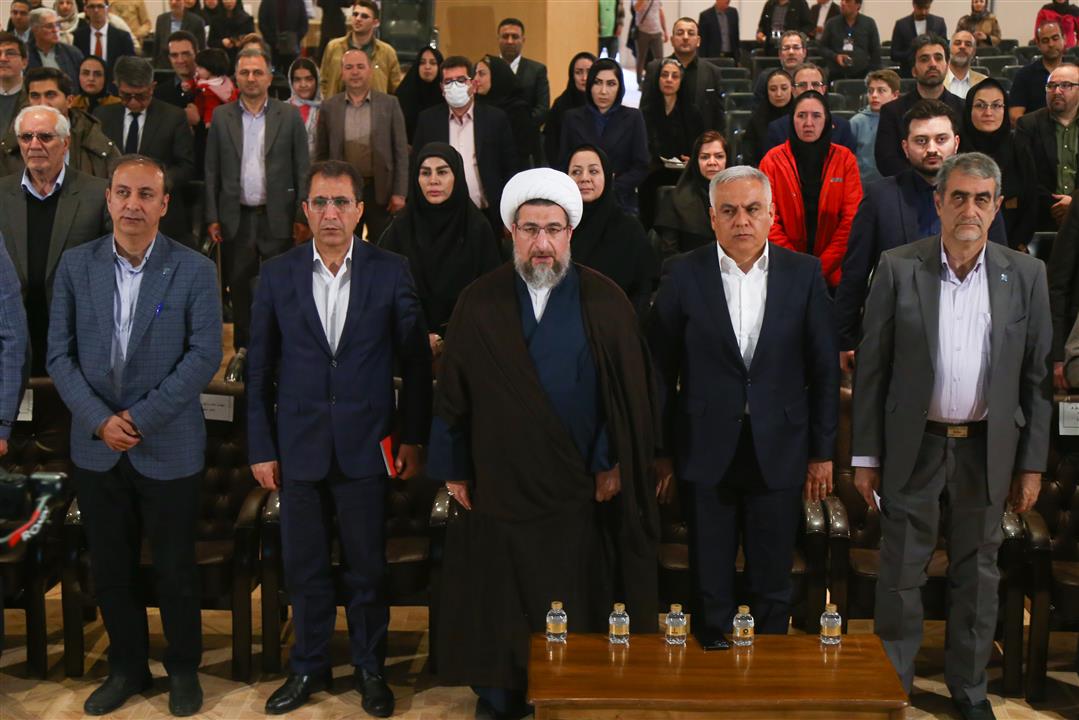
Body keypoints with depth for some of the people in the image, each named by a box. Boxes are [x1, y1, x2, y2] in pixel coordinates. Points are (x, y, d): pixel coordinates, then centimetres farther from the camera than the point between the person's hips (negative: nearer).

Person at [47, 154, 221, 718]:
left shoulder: (194, 270, -7)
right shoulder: (76, 264, 1)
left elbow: (205, 355, -11)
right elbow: (60, 353, 1)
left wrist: (140, 418, -16)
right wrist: (100, 420, -12)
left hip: (169, 449, -3)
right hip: (96, 448, 3)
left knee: (175, 570, 9)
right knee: (110, 570, 13)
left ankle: (183, 669, 29)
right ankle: (126, 668, 32)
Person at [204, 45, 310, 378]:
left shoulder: (289, 116, 2)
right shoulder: (221, 117, 7)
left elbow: (302, 170, 2)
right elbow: (211, 171, 6)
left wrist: (302, 216, -4)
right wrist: (212, 218, 0)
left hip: (276, 217, -2)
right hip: (235, 218, 2)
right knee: (238, 286, 8)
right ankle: (243, 349, 21)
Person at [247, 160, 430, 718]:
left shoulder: (390, 272, -3)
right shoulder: (278, 275, 1)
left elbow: (415, 361, 1)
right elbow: (260, 369, 4)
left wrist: (413, 438, -1)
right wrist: (261, 448, 2)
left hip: (366, 444, -1)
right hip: (299, 447, 1)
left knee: (368, 567, 9)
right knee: (304, 567, 12)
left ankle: (369, 668, 27)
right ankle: (309, 667, 30)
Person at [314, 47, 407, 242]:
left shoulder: (389, 104, 2)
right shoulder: (329, 107, 6)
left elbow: (401, 151, 1)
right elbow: (321, 154, 9)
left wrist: (399, 193, -5)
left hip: (380, 191, -1)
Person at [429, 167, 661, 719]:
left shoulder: (604, 302, -1)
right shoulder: (478, 304, 1)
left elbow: (631, 390, -1)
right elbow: (452, 393, 4)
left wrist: (612, 462, -4)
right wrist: (453, 469, 3)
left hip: (579, 488, 0)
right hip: (496, 485, 1)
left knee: (578, 611, 8)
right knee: (498, 613, 9)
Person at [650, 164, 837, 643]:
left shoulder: (804, 274, 0)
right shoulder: (683, 275, -2)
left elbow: (823, 369, 4)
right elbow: (660, 369, 0)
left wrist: (822, 451, 3)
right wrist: (660, 451, 0)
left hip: (779, 454, 1)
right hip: (705, 455, -1)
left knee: (772, 589, 12)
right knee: (710, 590, 9)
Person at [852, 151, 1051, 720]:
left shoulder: (1025, 275, 0)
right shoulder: (898, 268, -5)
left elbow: (1036, 376, 4)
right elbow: (871, 368, -3)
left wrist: (1032, 463, 2)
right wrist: (866, 457, -4)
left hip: (987, 450, 2)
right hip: (914, 448, -2)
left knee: (977, 574, 13)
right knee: (901, 573, 7)